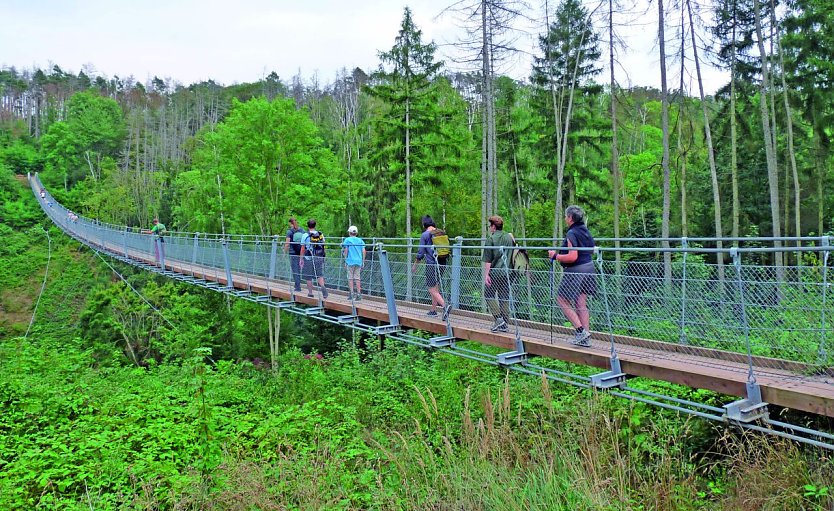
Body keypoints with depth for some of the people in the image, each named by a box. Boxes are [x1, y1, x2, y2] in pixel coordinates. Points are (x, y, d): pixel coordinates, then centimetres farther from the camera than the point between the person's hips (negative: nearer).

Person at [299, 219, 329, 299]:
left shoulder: (305, 236, -6)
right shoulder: (321, 235, 3)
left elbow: (302, 249, -4)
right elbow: (322, 247, 8)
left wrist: (301, 259, 5)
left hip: (308, 259, -3)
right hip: (319, 258, 3)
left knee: (308, 277, 8)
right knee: (320, 274, 8)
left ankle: (310, 292, 13)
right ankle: (323, 286, -17)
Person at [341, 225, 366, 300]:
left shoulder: (347, 240, 0)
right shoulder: (360, 240, 9)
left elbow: (346, 251, -2)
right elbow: (363, 251, 6)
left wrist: (345, 260, 8)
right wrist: (363, 262, 12)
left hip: (351, 261, -3)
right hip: (358, 261, 3)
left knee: (350, 277, 4)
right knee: (357, 278, 8)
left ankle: (352, 293, 0)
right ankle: (358, 294, 4)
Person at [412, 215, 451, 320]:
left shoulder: (425, 235, -7)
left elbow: (421, 253, -6)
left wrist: (415, 264, 8)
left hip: (431, 264, -6)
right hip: (442, 263, 6)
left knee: (432, 289, -4)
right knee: (436, 287, 17)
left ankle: (445, 306, -25)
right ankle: (433, 310, 22)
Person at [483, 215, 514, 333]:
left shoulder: (491, 239, -8)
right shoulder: (509, 237, 10)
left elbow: (487, 259, -10)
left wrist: (486, 274, -10)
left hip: (494, 272, -6)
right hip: (506, 272, 6)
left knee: (489, 295, 7)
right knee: (504, 297, 9)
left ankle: (498, 318, -6)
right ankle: (505, 324, 10)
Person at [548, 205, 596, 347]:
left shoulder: (571, 234, -16)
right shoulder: (586, 231, 10)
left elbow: (572, 257, -24)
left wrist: (555, 256, -14)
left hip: (575, 271, -9)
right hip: (588, 268, 9)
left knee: (562, 299, 3)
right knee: (581, 304, 11)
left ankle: (581, 330, -5)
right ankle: (586, 338, 12)